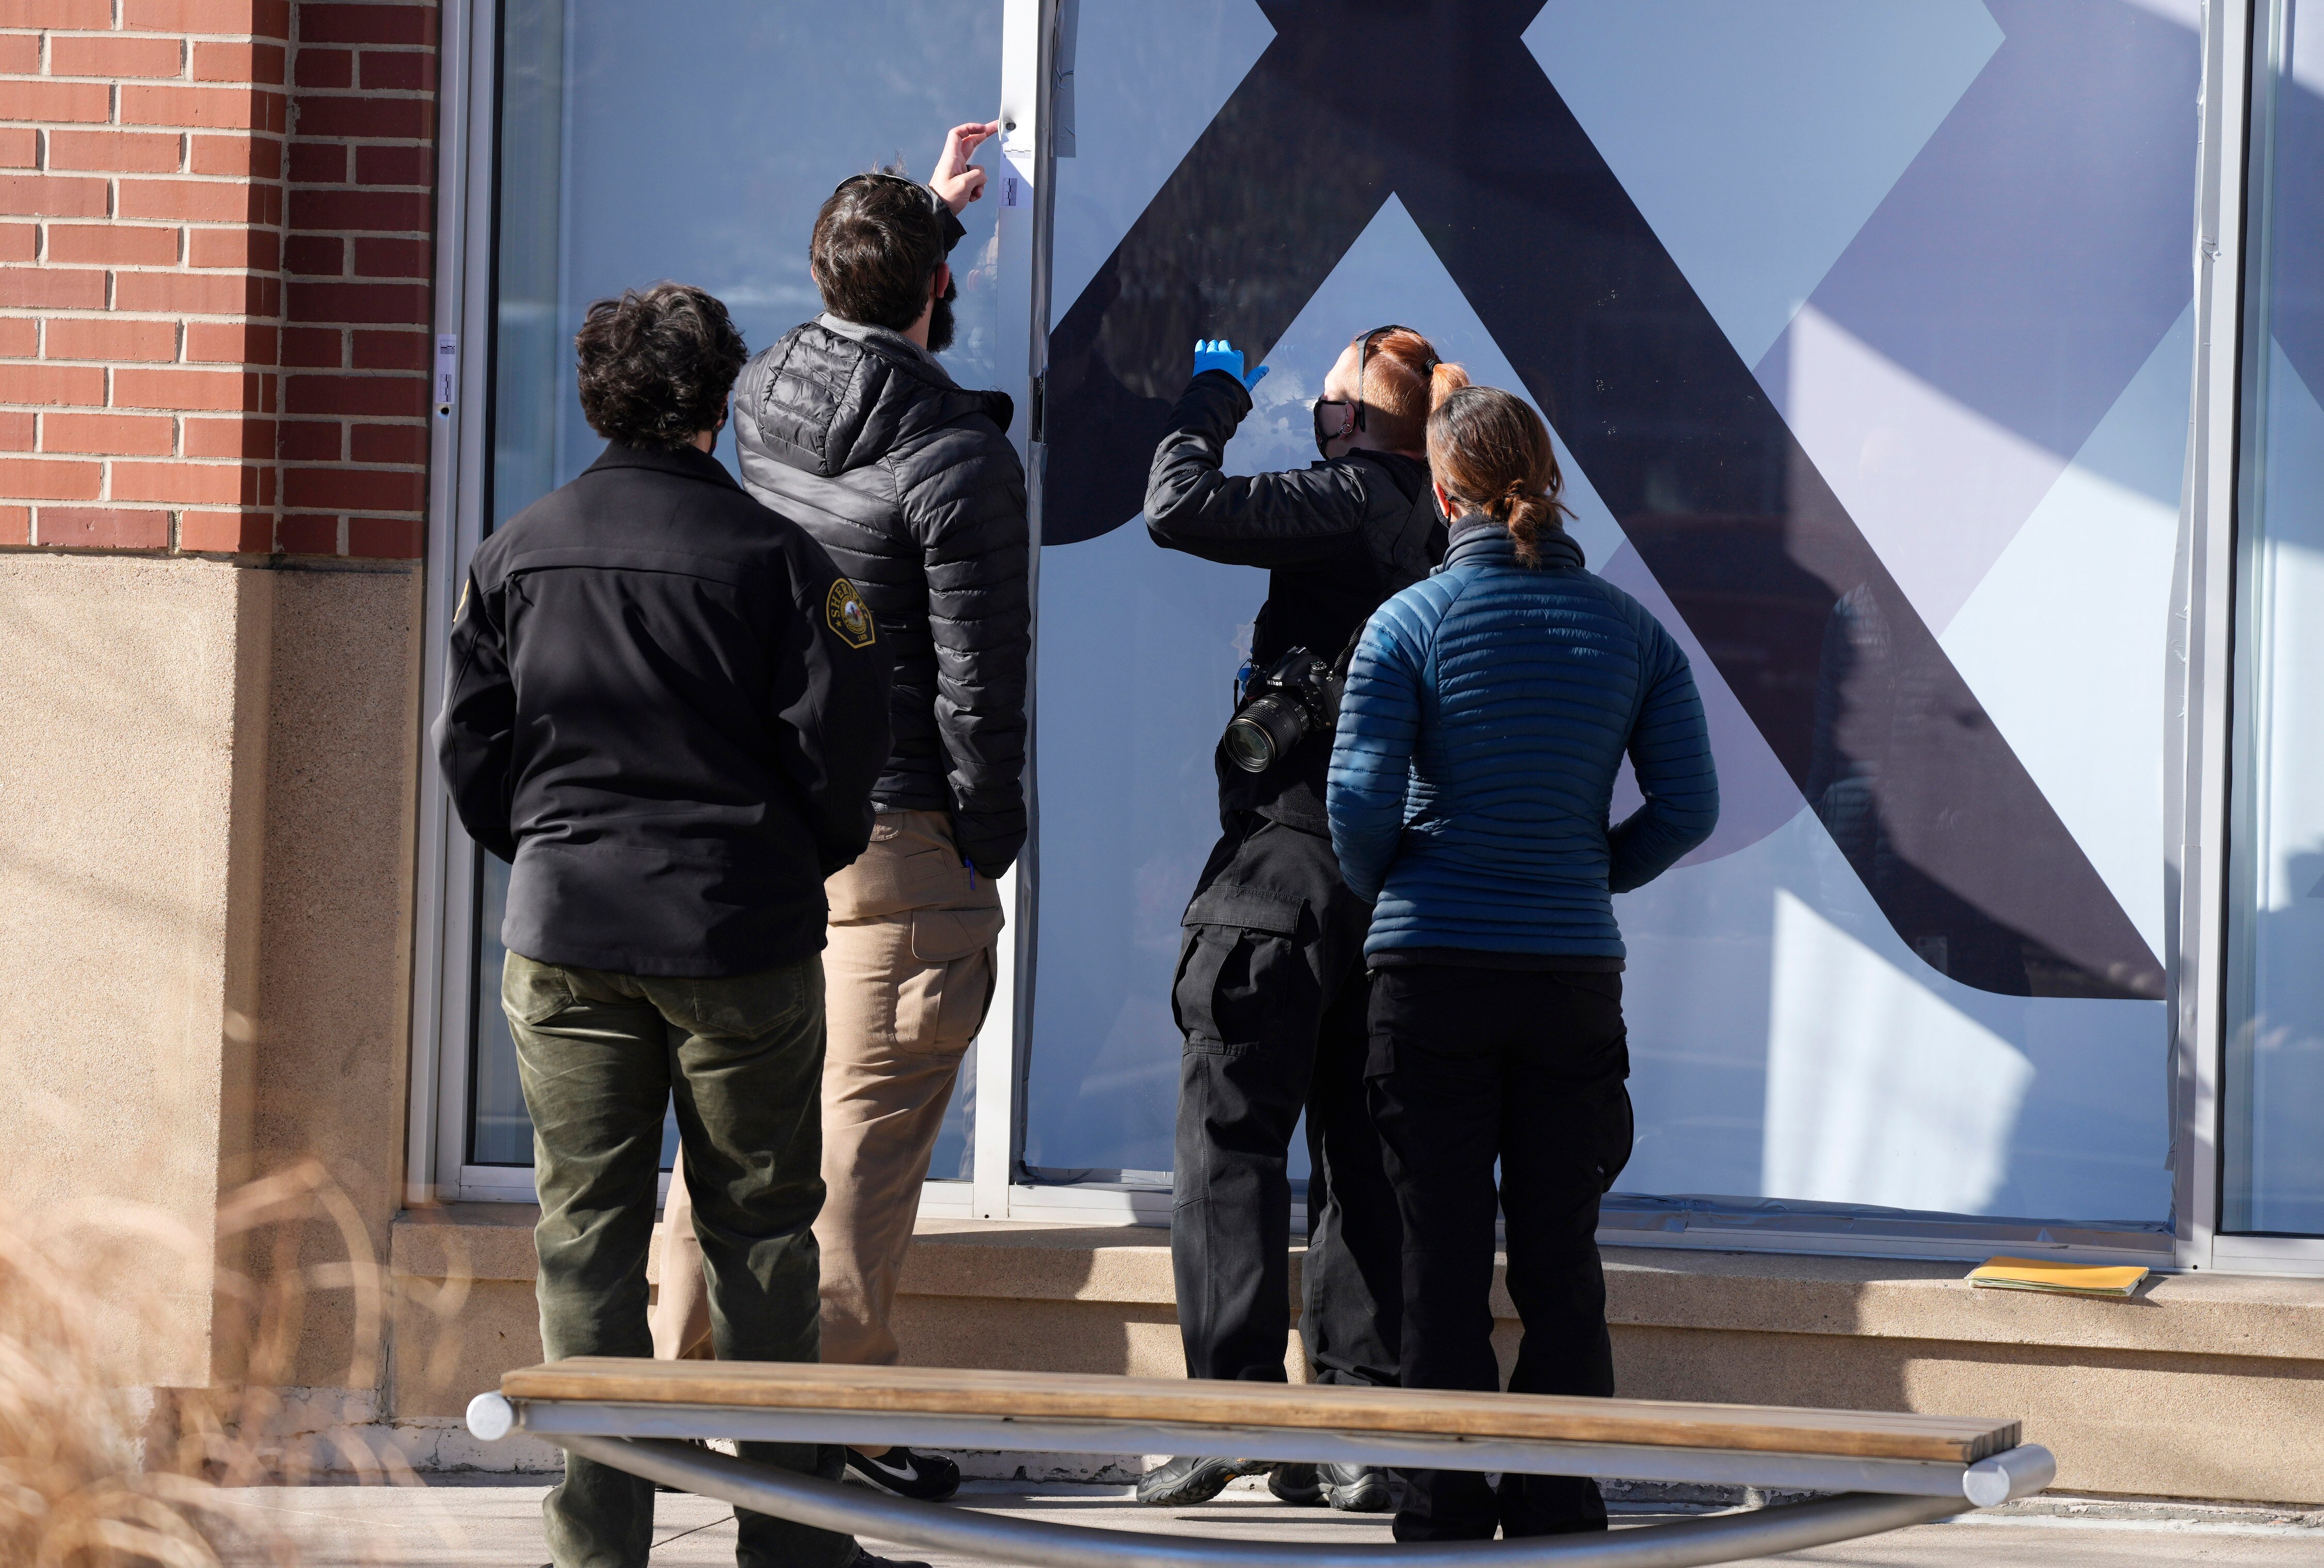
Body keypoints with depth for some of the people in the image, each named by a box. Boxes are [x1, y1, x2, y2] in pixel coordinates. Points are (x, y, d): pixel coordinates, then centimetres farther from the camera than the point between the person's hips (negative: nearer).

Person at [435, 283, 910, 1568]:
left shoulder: (517, 553, 4)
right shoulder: (772, 555, -8)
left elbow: (468, 749, 7)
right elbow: (839, 739, -8)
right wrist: (815, 851, 11)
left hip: (567, 934, 2)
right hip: (741, 934, -2)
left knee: (585, 1234, 6)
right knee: (759, 1228, 6)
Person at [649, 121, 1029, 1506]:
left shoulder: (769, 396, 4)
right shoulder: (960, 458, -15)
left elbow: (852, 326, 31)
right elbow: (980, 681, -15)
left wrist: (919, 213, 41)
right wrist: (990, 845, -5)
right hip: (894, 838, -7)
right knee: (868, 1127, -3)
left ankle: (672, 1378, 19)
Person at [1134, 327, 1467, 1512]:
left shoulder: (1351, 503, -10)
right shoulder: (1444, 529, 11)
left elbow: (1179, 511, -18)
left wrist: (1212, 402, -1)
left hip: (1289, 858, -7)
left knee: (1231, 1128, -4)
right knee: (1360, 1148, 7)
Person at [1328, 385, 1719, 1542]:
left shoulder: (1410, 623, -6)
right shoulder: (1628, 627, 3)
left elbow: (1360, 800, -12)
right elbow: (1689, 807, 1)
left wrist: (1380, 885, 8)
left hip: (1433, 970, -2)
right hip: (1575, 971, 2)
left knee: (1443, 1258, 3)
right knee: (1560, 1253, 8)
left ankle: (1446, 1510, 5)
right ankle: (1557, 1510, 9)